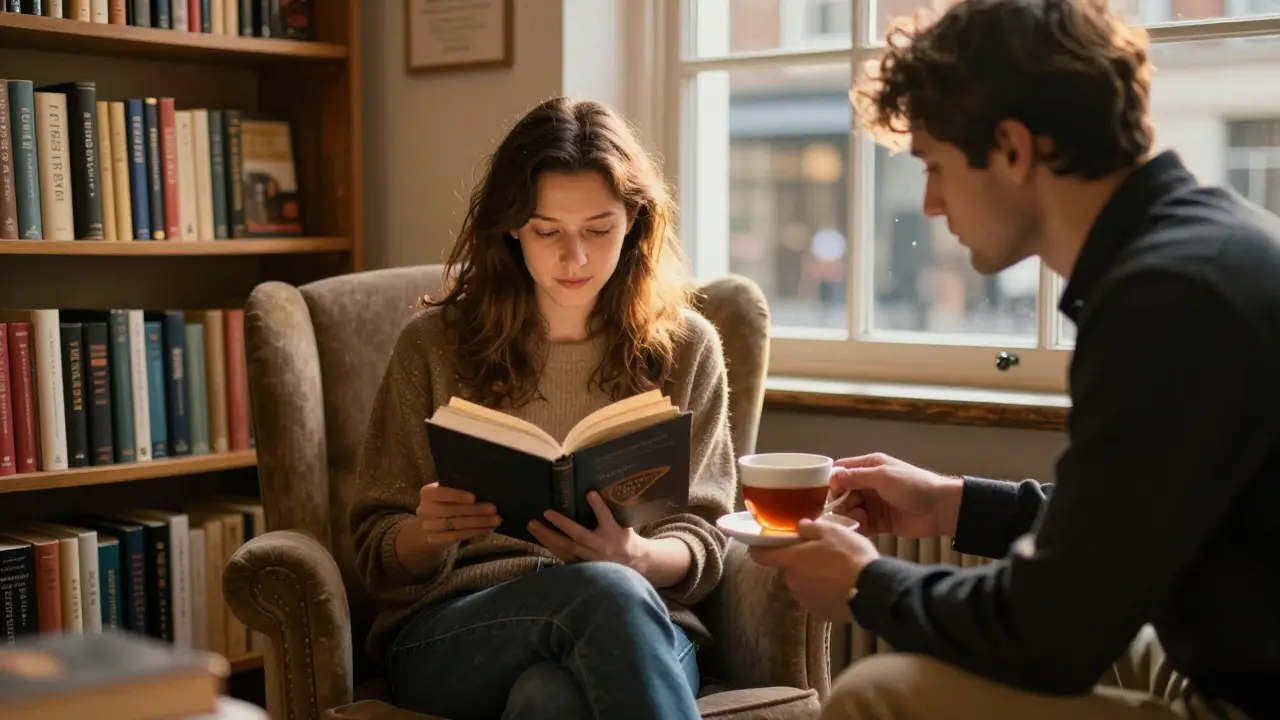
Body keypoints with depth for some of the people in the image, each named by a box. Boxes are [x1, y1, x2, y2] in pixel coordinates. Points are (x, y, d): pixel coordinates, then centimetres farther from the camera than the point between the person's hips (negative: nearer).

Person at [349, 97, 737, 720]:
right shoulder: (434, 345, 8)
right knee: (606, 592, -36)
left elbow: (701, 543, 7)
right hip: (447, 633, 0)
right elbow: (378, 554, 10)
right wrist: (429, 533, -14)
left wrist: (635, 558, -17)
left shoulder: (686, 348, 10)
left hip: (640, 624, 1)